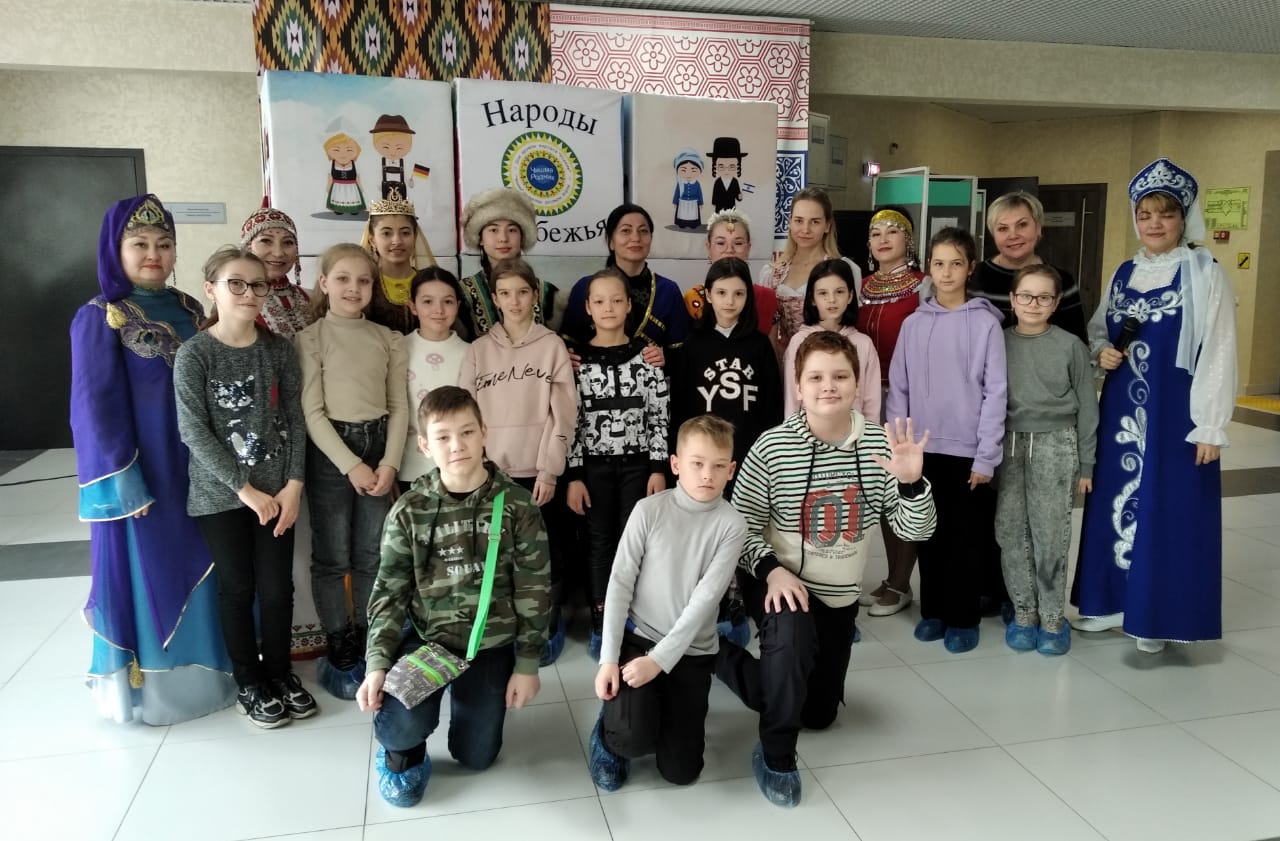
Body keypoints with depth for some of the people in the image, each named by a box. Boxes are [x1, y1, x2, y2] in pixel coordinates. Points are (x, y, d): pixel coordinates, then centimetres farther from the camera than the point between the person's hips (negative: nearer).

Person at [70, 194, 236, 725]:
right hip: (140, 471, -6)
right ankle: (147, 685, 21)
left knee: (200, 568, 13)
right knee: (146, 572, 5)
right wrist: (124, 481, -16)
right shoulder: (99, 319, -9)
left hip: (197, 466, 6)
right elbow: (95, 408, -12)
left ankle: (201, 670, 30)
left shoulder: (189, 310, 8)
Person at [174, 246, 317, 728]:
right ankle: (249, 684, 26)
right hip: (221, 494, -2)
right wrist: (243, 488, -13)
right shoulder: (194, 354, -8)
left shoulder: (279, 349, 1)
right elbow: (193, 431, -11)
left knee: (278, 587, 7)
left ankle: (280, 673, 28)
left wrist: (293, 484, -6)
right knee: (237, 588, 9)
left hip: (278, 489, 3)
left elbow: (295, 420, 2)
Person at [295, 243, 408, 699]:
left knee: (373, 555, 10)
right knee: (333, 557, 4)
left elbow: (399, 405, 4)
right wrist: (350, 464, -14)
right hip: (330, 452, -3)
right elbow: (311, 411, -9)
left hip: (379, 446, 3)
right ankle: (339, 652, 17)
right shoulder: (311, 338, -4)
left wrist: (390, 461, -7)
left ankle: (367, 643, 25)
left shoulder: (387, 338, 6)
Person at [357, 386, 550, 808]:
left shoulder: (516, 504, -9)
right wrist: (378, 662, -15)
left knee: (477, 756, 9)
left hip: (491, 642, 1)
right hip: (425, 635, 0)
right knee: (402, 726, -26)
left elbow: (533, 589, -5)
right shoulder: (409, 511, -7)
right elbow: (390, 591, -5)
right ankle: (401, 748, 13)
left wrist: (527, 663, -5)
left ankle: (467, 694, 42)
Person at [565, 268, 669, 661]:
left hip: (637, 462, 0)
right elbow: (570, 420, -2)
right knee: (599, 543, 8)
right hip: (593, 464, 0)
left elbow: (659, 416, 0)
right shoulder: (577, 359, -1)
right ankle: (601, 626, 19)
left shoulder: (646, 355, 0)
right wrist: (573, 475, -6)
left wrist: (659, 468, -5)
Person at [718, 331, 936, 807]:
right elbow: (741, 524, -12)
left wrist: (911, 482, -31)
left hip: (840, 596, 4)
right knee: (793, 634, -39)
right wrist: (771, 570, -28)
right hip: (780, 583, -4)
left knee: (820, 713, 17)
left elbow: (915, 530, -12)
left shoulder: (880, 445, -13)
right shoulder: (772, 446, -19)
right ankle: (776, 756, -14)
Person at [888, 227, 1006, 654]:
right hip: (923, 448, 3)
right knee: (929, 534, 12)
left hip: (968, 450, -2)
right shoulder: (913, 323, 4)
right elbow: (898, 389, 5)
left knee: (967, 536, 7)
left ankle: (962, 618, 20)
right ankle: (932, 610, 25)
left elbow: (995, 393, -6)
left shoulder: (986, 323, -4)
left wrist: (986, 456, -9)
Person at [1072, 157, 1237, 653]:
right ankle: (1112, 601, 24)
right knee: (1115, 502, 11)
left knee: (1167, 510, 1)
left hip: (1175, 413, -5)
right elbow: (1097, 330, 19)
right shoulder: (1124, 274, 9)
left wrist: (1210, 426, -14)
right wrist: (1102, 352, -5)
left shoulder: (1205, 274, -8)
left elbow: (1218, 353, -10)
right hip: (1121, 409, 6)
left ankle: (1156, 616, 12)